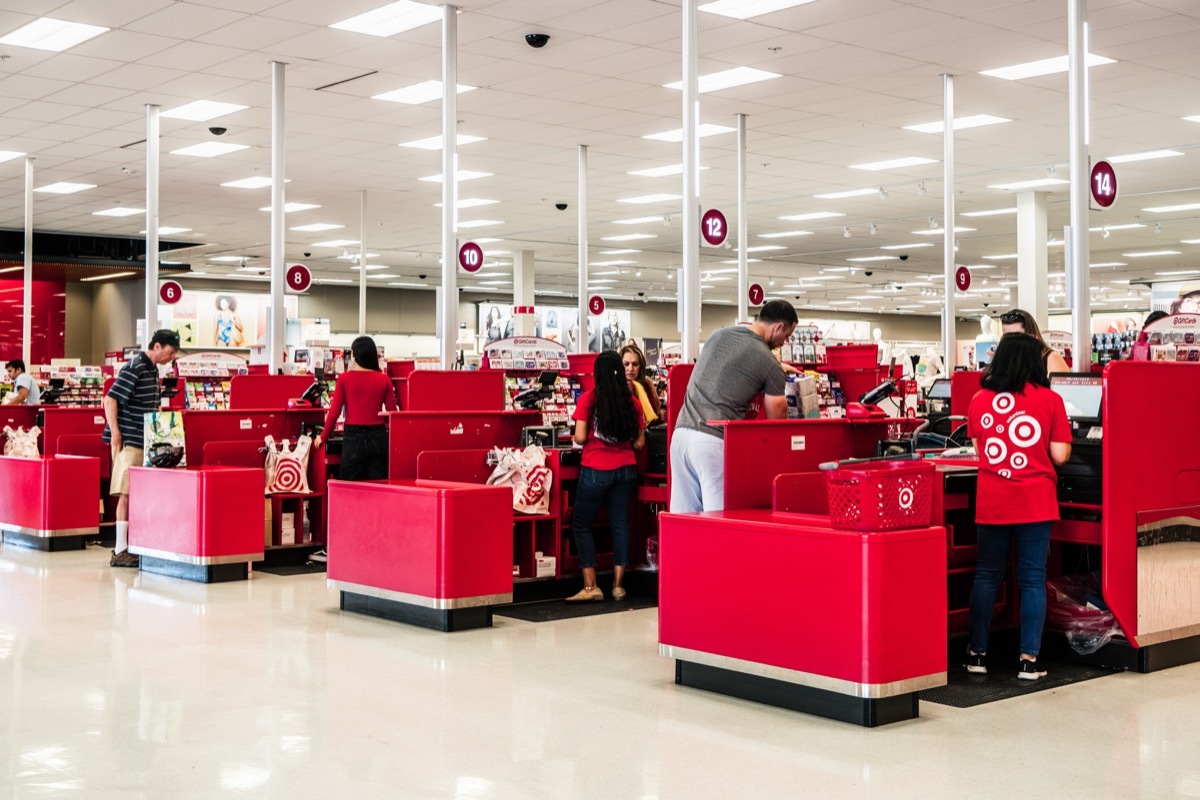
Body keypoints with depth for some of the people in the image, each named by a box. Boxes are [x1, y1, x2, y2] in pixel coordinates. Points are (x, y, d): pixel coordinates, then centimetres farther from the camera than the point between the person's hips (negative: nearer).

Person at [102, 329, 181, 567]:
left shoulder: (152, 369, 15)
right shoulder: (135, 368, -13)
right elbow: (110, 399, -17)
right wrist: (115, 433, -21)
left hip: (144, 441, 9)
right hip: (129, 440, -9)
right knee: (127, 493, -8)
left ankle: (130, 546, 14)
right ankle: (120, 551, -6)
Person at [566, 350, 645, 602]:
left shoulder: (588, 398, -7)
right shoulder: (631, 402, 2)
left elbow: (580, 437, -9)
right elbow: (639, 443, 3)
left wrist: (579, 437, 13)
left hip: (595, 470, -3)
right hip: (626, 470, 3)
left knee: (581, 525, 7)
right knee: (620, 524, 8)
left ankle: (590, 586, 0)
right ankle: (618, 585, 8)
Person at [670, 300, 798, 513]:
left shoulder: (717, 335, 18)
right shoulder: (769, 363, -1)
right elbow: (777, 418, 5)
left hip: (681, 433, 7)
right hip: (715, 442, -6)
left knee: (683, 519, 8)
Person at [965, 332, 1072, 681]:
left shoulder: (979, 400, 3)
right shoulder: (1049, 400, -5)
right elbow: (1060, 456, -5)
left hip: (991, 503, 2)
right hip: (1035, 503, -2)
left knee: (986, 576, 11)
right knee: (1032, 580, 4)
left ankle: (978, 653, 16)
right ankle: (1029, 660, 5)